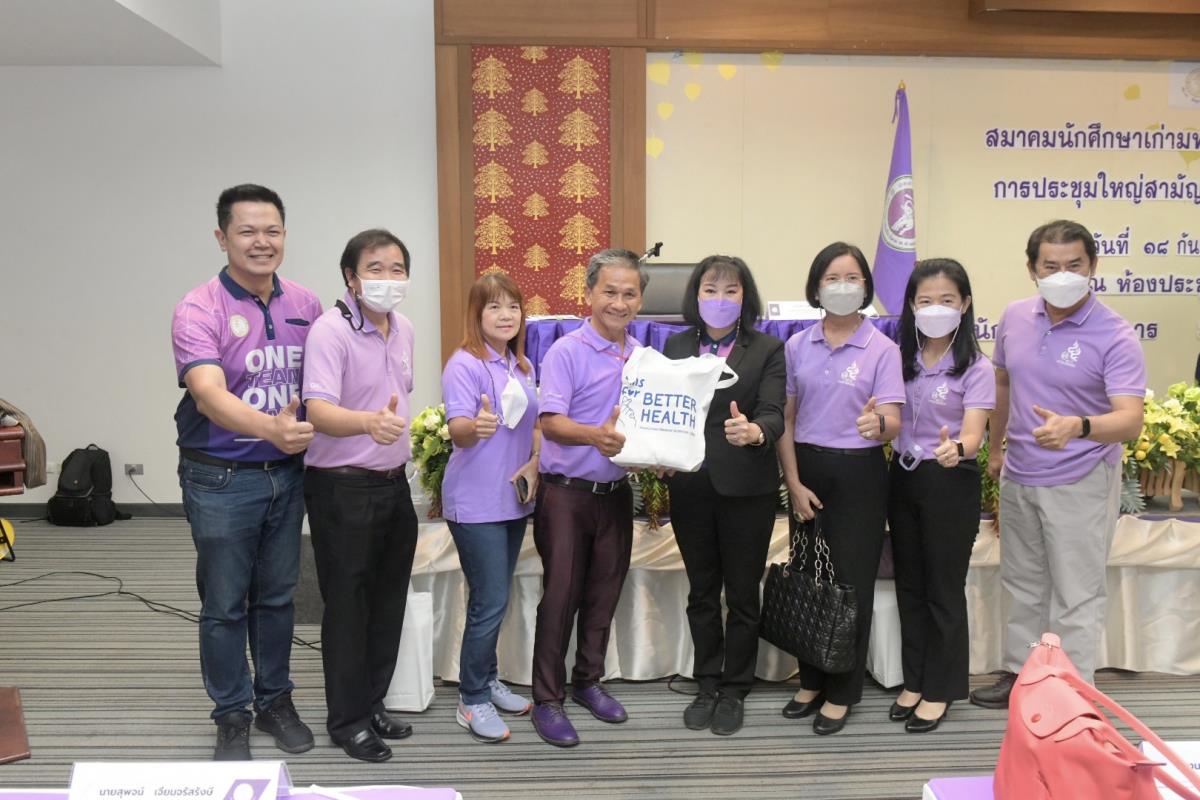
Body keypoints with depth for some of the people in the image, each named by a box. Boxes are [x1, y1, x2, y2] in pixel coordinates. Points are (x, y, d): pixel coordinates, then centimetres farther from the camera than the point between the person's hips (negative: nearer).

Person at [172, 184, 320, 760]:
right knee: (225, 605, 9)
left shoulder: (304, 305, 1)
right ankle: (232, 717, 27)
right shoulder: (199, 309, -15)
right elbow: (210, 395, -29)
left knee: (277, 597, 17)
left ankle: (275, 701, 35)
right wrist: (271, 428, -46)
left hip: (288, 474, 4)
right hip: (221, 479, -4)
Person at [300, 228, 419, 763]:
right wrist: (370, 422, -49)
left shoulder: (403, 329, 6)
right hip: (343, 487, -7)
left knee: (388, 602, 16)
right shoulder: (331, 330, -18)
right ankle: (346, 720, 22)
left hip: (394, 482, 7)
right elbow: (320, 412, -31)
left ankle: (373, 704, 33)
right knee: (347, 606, 5)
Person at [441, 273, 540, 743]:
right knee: (490, 603, -5)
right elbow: (457, 430, -25)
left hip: (514, 499, 7)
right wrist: (476, 426, -47)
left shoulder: (522, 367, 9)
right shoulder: (465, 365, -14)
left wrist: (534, 464, -1)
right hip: (476, 504, -7)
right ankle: (472, 701, 10)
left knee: (495, 599, 17)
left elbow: (536, 425, 16)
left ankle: (487, 681, 32)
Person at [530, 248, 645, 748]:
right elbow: (551, 422, -21)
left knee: (604, 593, 16)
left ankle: (588, 681, 34)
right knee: (561, 596, 2)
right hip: (566, 494, -5)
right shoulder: (566, 352, -11)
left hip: (616, 494, 5)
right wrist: (595, 436, -39)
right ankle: (547, 699, 15)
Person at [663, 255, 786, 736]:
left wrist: (754, 431, -33)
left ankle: (734, 691, 23)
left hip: (746, 488, -2)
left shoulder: (767, 350, 0)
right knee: (701, 591, 13)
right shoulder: (676, 346, 8)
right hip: (690, 485, 3)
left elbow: (774, 415, -11)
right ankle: (707, 685, 28)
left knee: (742, 593, 7)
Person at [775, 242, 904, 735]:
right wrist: (794, 483, -2)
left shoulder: (882, 349, -4)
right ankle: (811, 681, 27)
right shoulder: (797, 346, 4)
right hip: (807, 469, 3)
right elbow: (785, 420, 5)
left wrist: (878, 424, -35)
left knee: (851, 581, 2)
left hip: (858, 473, -3)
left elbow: (892, 424, -11)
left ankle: (841, 693, 18)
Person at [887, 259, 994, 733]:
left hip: (951, 483, -5)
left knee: (944, 587, 6)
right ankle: (915, 680, 29)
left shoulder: (975, 368, -11)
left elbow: (973, 434, -21)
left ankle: (940, 690, 22)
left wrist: (956, 449, -43)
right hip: (903, 477, 5)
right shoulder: (899, 358, 3)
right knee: (909, 584, 14)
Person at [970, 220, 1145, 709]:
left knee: (1077, 595, 5)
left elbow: (1130, 421, -26)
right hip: (1018, 476, 6)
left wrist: (1077, 426, -46)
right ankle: (1019, 674, 35)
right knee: (1023, 584, 19)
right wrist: (996, 448, 19)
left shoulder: (1115, 336, -17)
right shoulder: (1014, 318, -1)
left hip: (1080, 482, -5)